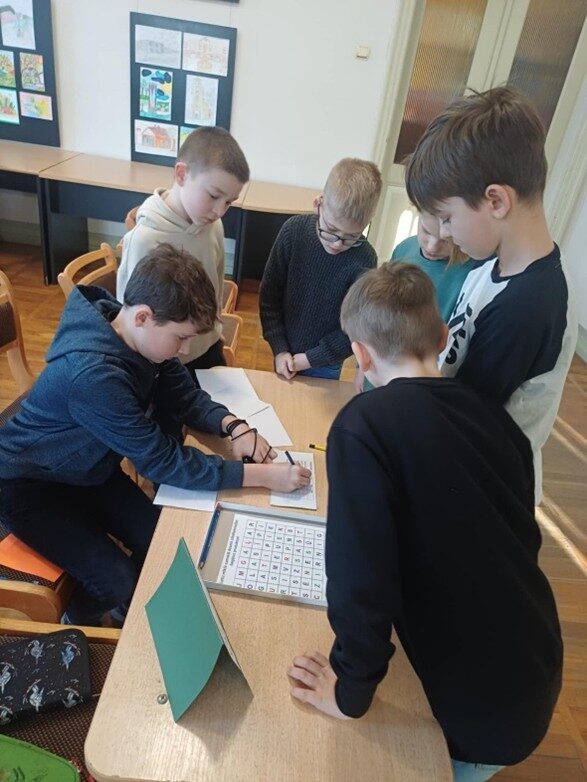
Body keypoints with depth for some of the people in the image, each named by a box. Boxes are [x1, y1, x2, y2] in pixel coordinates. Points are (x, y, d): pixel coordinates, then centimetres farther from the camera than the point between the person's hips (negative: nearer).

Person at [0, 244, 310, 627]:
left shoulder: (140, 335, -14)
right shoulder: (94, 374, -39)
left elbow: (184, 394, -2)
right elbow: (162, 461, -34)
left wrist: (234, 425, -22)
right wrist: (261, 475, -34)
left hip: (87, 467, 7)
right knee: (115, 580, -15)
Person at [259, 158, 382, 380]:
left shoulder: (364, 259, -22)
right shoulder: (294, 230, -17)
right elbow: (269, 294, -8)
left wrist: (309, 359, -14)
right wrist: (279, 349, -10)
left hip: (325, 366, -2)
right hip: (285, 354, 2)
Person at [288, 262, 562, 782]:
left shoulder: (366, 425, -24)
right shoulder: (494, 415, -2)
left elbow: (359, 570, -27)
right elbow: (520, 538, 9)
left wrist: (351, 688, -12)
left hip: (482, 706, -6)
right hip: (536, 675, 6)